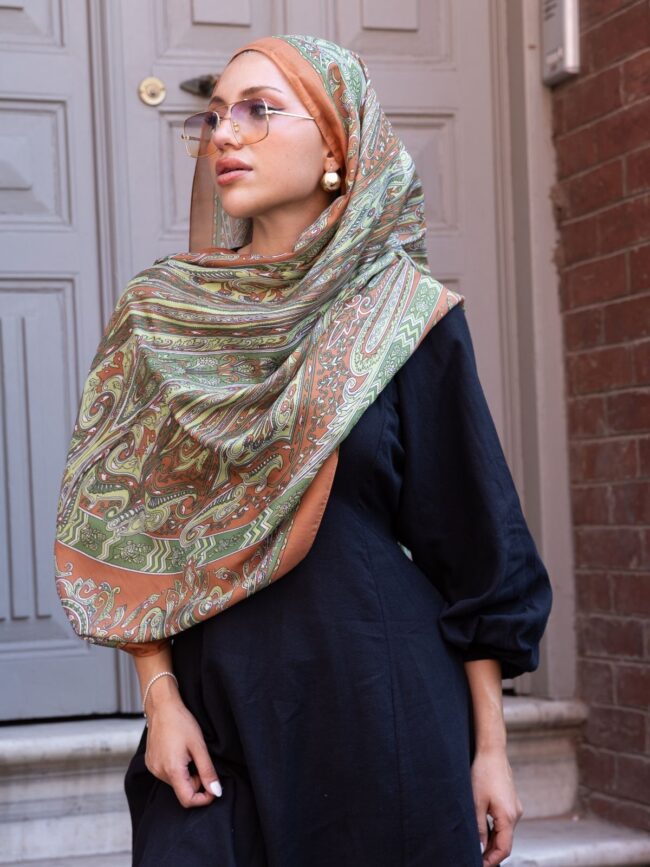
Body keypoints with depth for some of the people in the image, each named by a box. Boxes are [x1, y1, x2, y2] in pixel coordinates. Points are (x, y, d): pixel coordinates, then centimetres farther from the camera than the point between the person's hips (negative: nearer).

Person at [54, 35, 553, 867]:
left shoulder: (409, 318, -2)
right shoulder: (161, 316, 5)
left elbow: (474, 542, -1)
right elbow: (127, 524, 4)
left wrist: (490, 746, -1)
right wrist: (160, 696, -6)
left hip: (379, 706, -1)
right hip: (214, 711, 2)